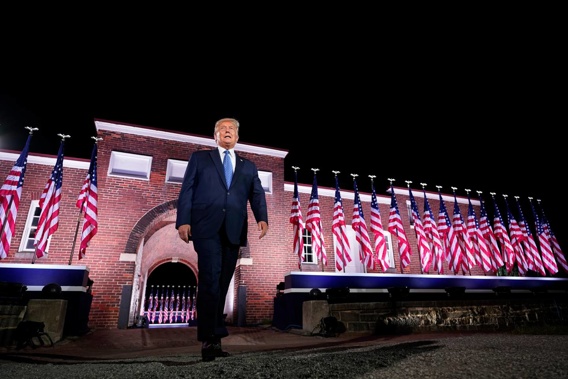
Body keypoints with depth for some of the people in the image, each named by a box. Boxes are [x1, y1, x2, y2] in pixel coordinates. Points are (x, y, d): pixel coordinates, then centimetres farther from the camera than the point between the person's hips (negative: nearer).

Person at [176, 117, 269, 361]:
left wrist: (262, 218, -10)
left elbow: (257, 195, 9)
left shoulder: (248, 166, 21)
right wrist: (183, 221, -7)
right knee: (210, 281, -10)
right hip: (207, 227, -2)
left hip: (233, 231, 3)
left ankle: (211, 338, 16)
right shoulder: (200, 158, 15)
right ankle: (211, 338, 1)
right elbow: (187, 191, 6)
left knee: (222, 284, 5)